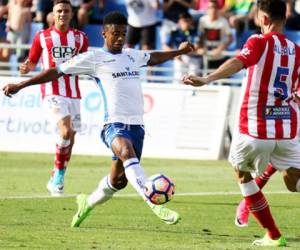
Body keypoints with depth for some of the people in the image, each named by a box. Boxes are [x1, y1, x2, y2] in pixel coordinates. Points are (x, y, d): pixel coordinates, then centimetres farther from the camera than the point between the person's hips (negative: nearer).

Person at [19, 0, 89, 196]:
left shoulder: (80, 38, 10)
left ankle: (56, 180, 18)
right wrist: (26, 68, -13)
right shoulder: (42, 37, 4)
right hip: (52, 93, -4)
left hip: (73, 94, 4)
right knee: (65, 131, -22)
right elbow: (32, 62, 9)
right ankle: (58, 176, -9)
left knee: (70, 140, 5)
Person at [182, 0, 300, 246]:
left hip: (256, 129, -4)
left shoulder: (259, 42, -7)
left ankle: (273, 235, 17)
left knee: (242, 173, 19)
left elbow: (238, 63, -27)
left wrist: (205, 80, -40)